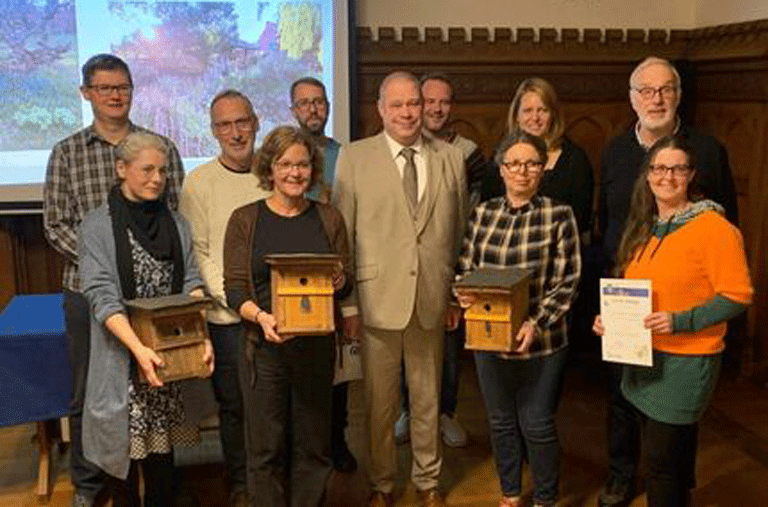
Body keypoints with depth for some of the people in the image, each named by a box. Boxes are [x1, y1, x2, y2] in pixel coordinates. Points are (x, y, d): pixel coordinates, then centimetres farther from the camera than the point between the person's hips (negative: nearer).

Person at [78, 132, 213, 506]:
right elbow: (102, 296, -14)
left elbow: (191, 284, 4)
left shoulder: (176, 223, 7)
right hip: (122, 354, -3)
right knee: (126, 442, 5)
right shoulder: (97, 226, -6)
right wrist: (138, 348, -25)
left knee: (163, 439, 12)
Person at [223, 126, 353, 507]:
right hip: (266, 344, -1)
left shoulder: (329, 218, 8)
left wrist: (340, 281, -13)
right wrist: (261, 316, -21)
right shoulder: (245, 220, 2)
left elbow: (347, 282, 10)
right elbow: (235, 287, -3)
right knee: (268, 444, 4)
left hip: (317, 343, 2)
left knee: (314, 442, 8)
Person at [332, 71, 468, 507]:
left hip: (433, 299, 2)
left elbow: (460, 233, 8)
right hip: (378, 298, -2)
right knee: (380, 402, 12)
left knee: (428, 398, 16)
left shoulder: (451, 158, 5)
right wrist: (347, 302, -6)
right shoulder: (354, 158, -2)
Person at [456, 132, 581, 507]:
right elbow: (466, 269, 10)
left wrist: (536, 324, -19)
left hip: (541, 341, -3)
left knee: (537, 425, 8)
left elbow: (568, 281, -9)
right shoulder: (482, 214, 3)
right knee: (501, 421, 17)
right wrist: (464, 294, -11)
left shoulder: (559, 216, -8)